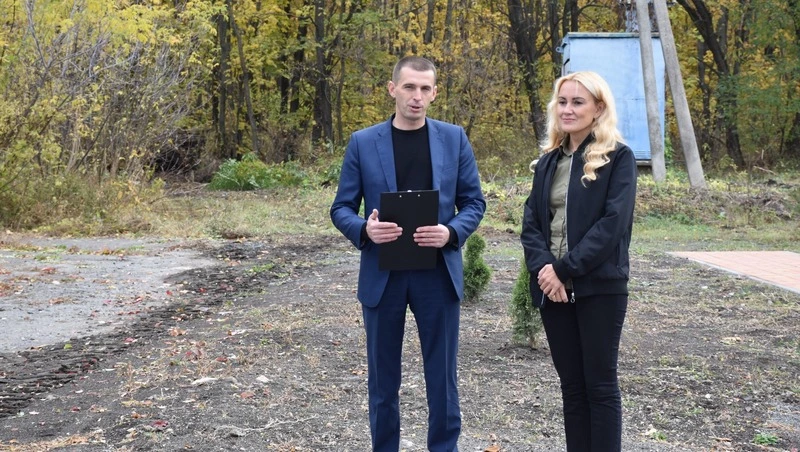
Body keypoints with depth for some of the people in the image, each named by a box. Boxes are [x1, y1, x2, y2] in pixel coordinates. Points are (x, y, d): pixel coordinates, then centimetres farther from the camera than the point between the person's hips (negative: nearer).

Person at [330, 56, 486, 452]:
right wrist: (365, 229, -20)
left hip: (438, 274, 0)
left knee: (442, 376, 8)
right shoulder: (362, 143, 1)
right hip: (382, 275, 0)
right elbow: (341, 208, 2)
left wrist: (452, 232, -16)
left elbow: (474, 202, 4)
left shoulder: (454, 139, 2)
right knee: (383, 378, 10)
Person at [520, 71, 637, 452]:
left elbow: (613, 223, -14)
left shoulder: (618, 158, -3)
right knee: (571, 384, 11)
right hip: (553, 288, 5)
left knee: (600, 384, 1)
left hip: (600, 287, -5)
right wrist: (543, 267, -12)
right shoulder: (548, 162, 14)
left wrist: (566, 268, -18)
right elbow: (530, 223, 7)